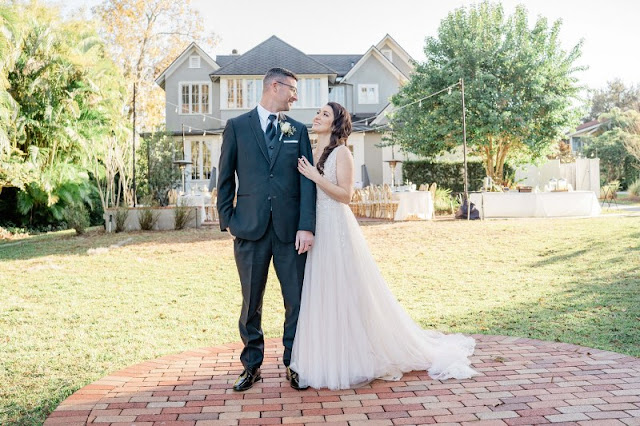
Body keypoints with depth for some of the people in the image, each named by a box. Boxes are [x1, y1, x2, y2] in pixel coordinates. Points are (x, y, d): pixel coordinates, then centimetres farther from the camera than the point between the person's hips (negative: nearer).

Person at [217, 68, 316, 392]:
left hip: (290, 230, 1)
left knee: (296, 301, 5)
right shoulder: (237, 127, 7)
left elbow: (306, 180, 2)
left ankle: (293, 364, 21)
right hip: (250, 229, -1)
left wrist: (306, 226, -8)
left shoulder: (298, 130, 10)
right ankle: (251, 365, 22)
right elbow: (225, 178, 8)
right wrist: (227, 219, 1)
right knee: (251, 301, 8)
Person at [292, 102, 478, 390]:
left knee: (343, 292, -2)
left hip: (336, 229, -7)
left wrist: (316, 176, -18)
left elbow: (345, 195, -15)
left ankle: (353, 360, 10)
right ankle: (327, 358, 21)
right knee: (321, 293, 10)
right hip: (314, 228, 7)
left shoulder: (341, 153, -7)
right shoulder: (310, 153, 14)